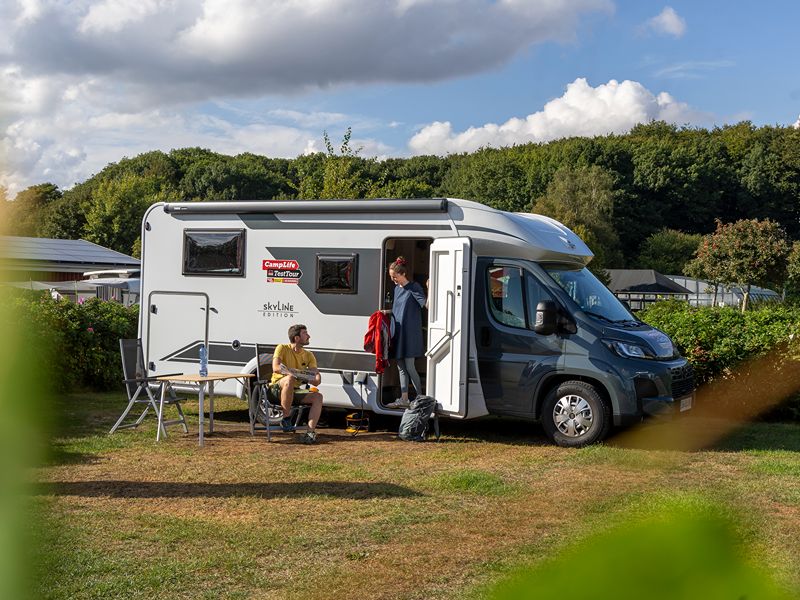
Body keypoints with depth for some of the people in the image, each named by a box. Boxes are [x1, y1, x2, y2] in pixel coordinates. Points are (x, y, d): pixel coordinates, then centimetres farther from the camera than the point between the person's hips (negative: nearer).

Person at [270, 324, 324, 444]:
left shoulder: (308, 356, 9)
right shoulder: (282, 348, -4)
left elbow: (317, 381, 4)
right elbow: (276, 368, -23)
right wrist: (302, 373, -25)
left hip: (295, 391, 5)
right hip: (277, 388, -5)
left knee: (318, 397, -19)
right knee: (290, 379, -37)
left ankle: (310, 432, -30)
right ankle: (286, 419, -26)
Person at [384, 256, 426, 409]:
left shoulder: (414, 287, -8)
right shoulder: (397, 288, 15)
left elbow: (426, 304, -20)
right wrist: (387, 312, 13)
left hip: (410, 333, -8)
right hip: (398, 333, 8)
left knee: (409, 367, -7)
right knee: (401, 367, 9)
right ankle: (404, 399, 15)